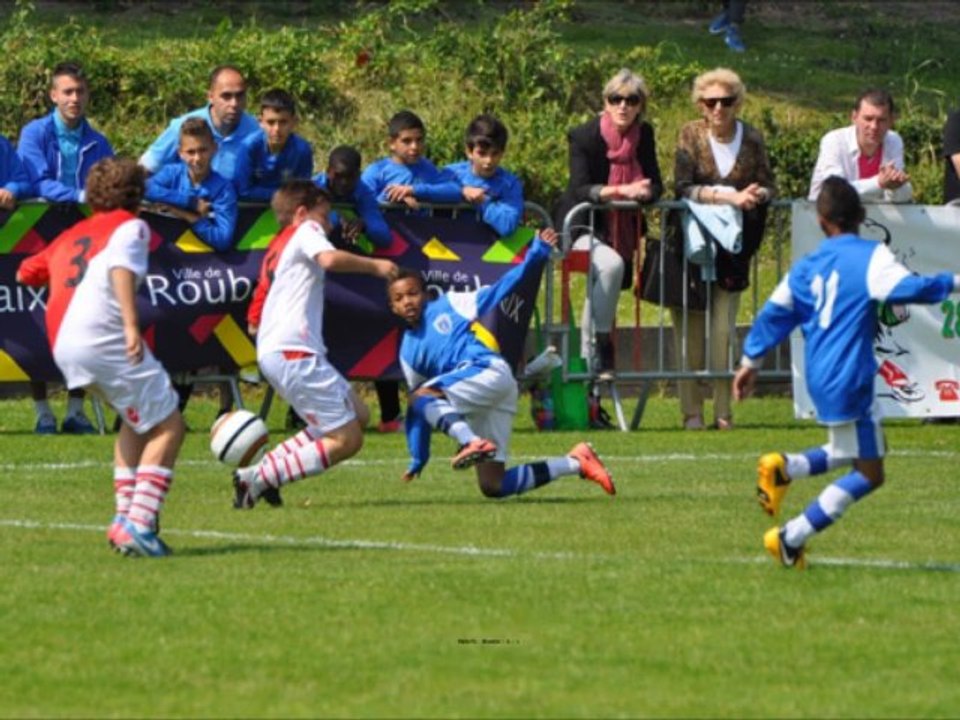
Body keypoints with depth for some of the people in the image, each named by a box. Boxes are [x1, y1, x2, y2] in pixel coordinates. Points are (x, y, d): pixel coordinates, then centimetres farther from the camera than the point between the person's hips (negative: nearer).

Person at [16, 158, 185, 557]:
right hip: (104, 338, -8)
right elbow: (121, 268, -15)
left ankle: (125, 516, 16)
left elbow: (25, 273, 35)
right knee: (167, 426, 0)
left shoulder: (70, 235, 25)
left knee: (137, 420, 26)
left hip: (62, 345, 8)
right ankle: (139, 523, -13)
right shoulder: (130, 226, 5)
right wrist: (132, 325, -26)